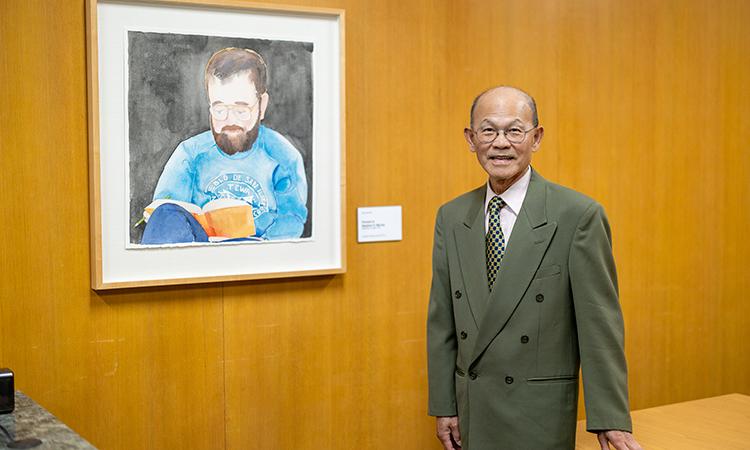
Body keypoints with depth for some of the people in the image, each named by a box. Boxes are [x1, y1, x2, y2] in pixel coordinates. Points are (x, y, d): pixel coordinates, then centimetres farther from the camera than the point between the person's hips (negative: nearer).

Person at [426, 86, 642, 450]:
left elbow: (599, 321, -10)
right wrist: (444, 405, 5)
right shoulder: (451, 217, 4)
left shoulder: (578, 215, -10)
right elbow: (441, 320, 7)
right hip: (471, 414, 4)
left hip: (541, 418, -4)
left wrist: (610, 419, -10)